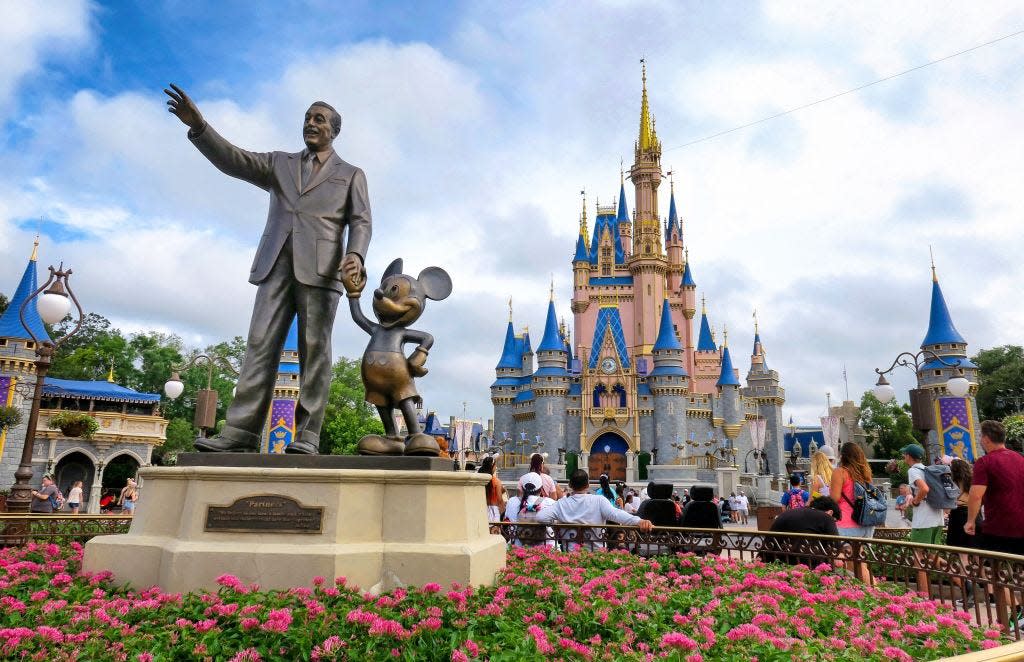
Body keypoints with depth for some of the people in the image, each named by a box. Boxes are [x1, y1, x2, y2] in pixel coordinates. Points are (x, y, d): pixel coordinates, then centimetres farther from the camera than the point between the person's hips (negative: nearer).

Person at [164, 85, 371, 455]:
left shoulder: (351, 175, 18)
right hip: (277, 265, 3)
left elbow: (361, 222, 5)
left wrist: (356, 255, -16)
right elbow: (233, 161, 12)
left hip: (320, 268, -3)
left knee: (314, 350, -7)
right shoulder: (280, 164, 26)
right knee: (260, 345, -6)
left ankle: (307, 436, -7)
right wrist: (199, 126, -5)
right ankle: (240, 432, -9)